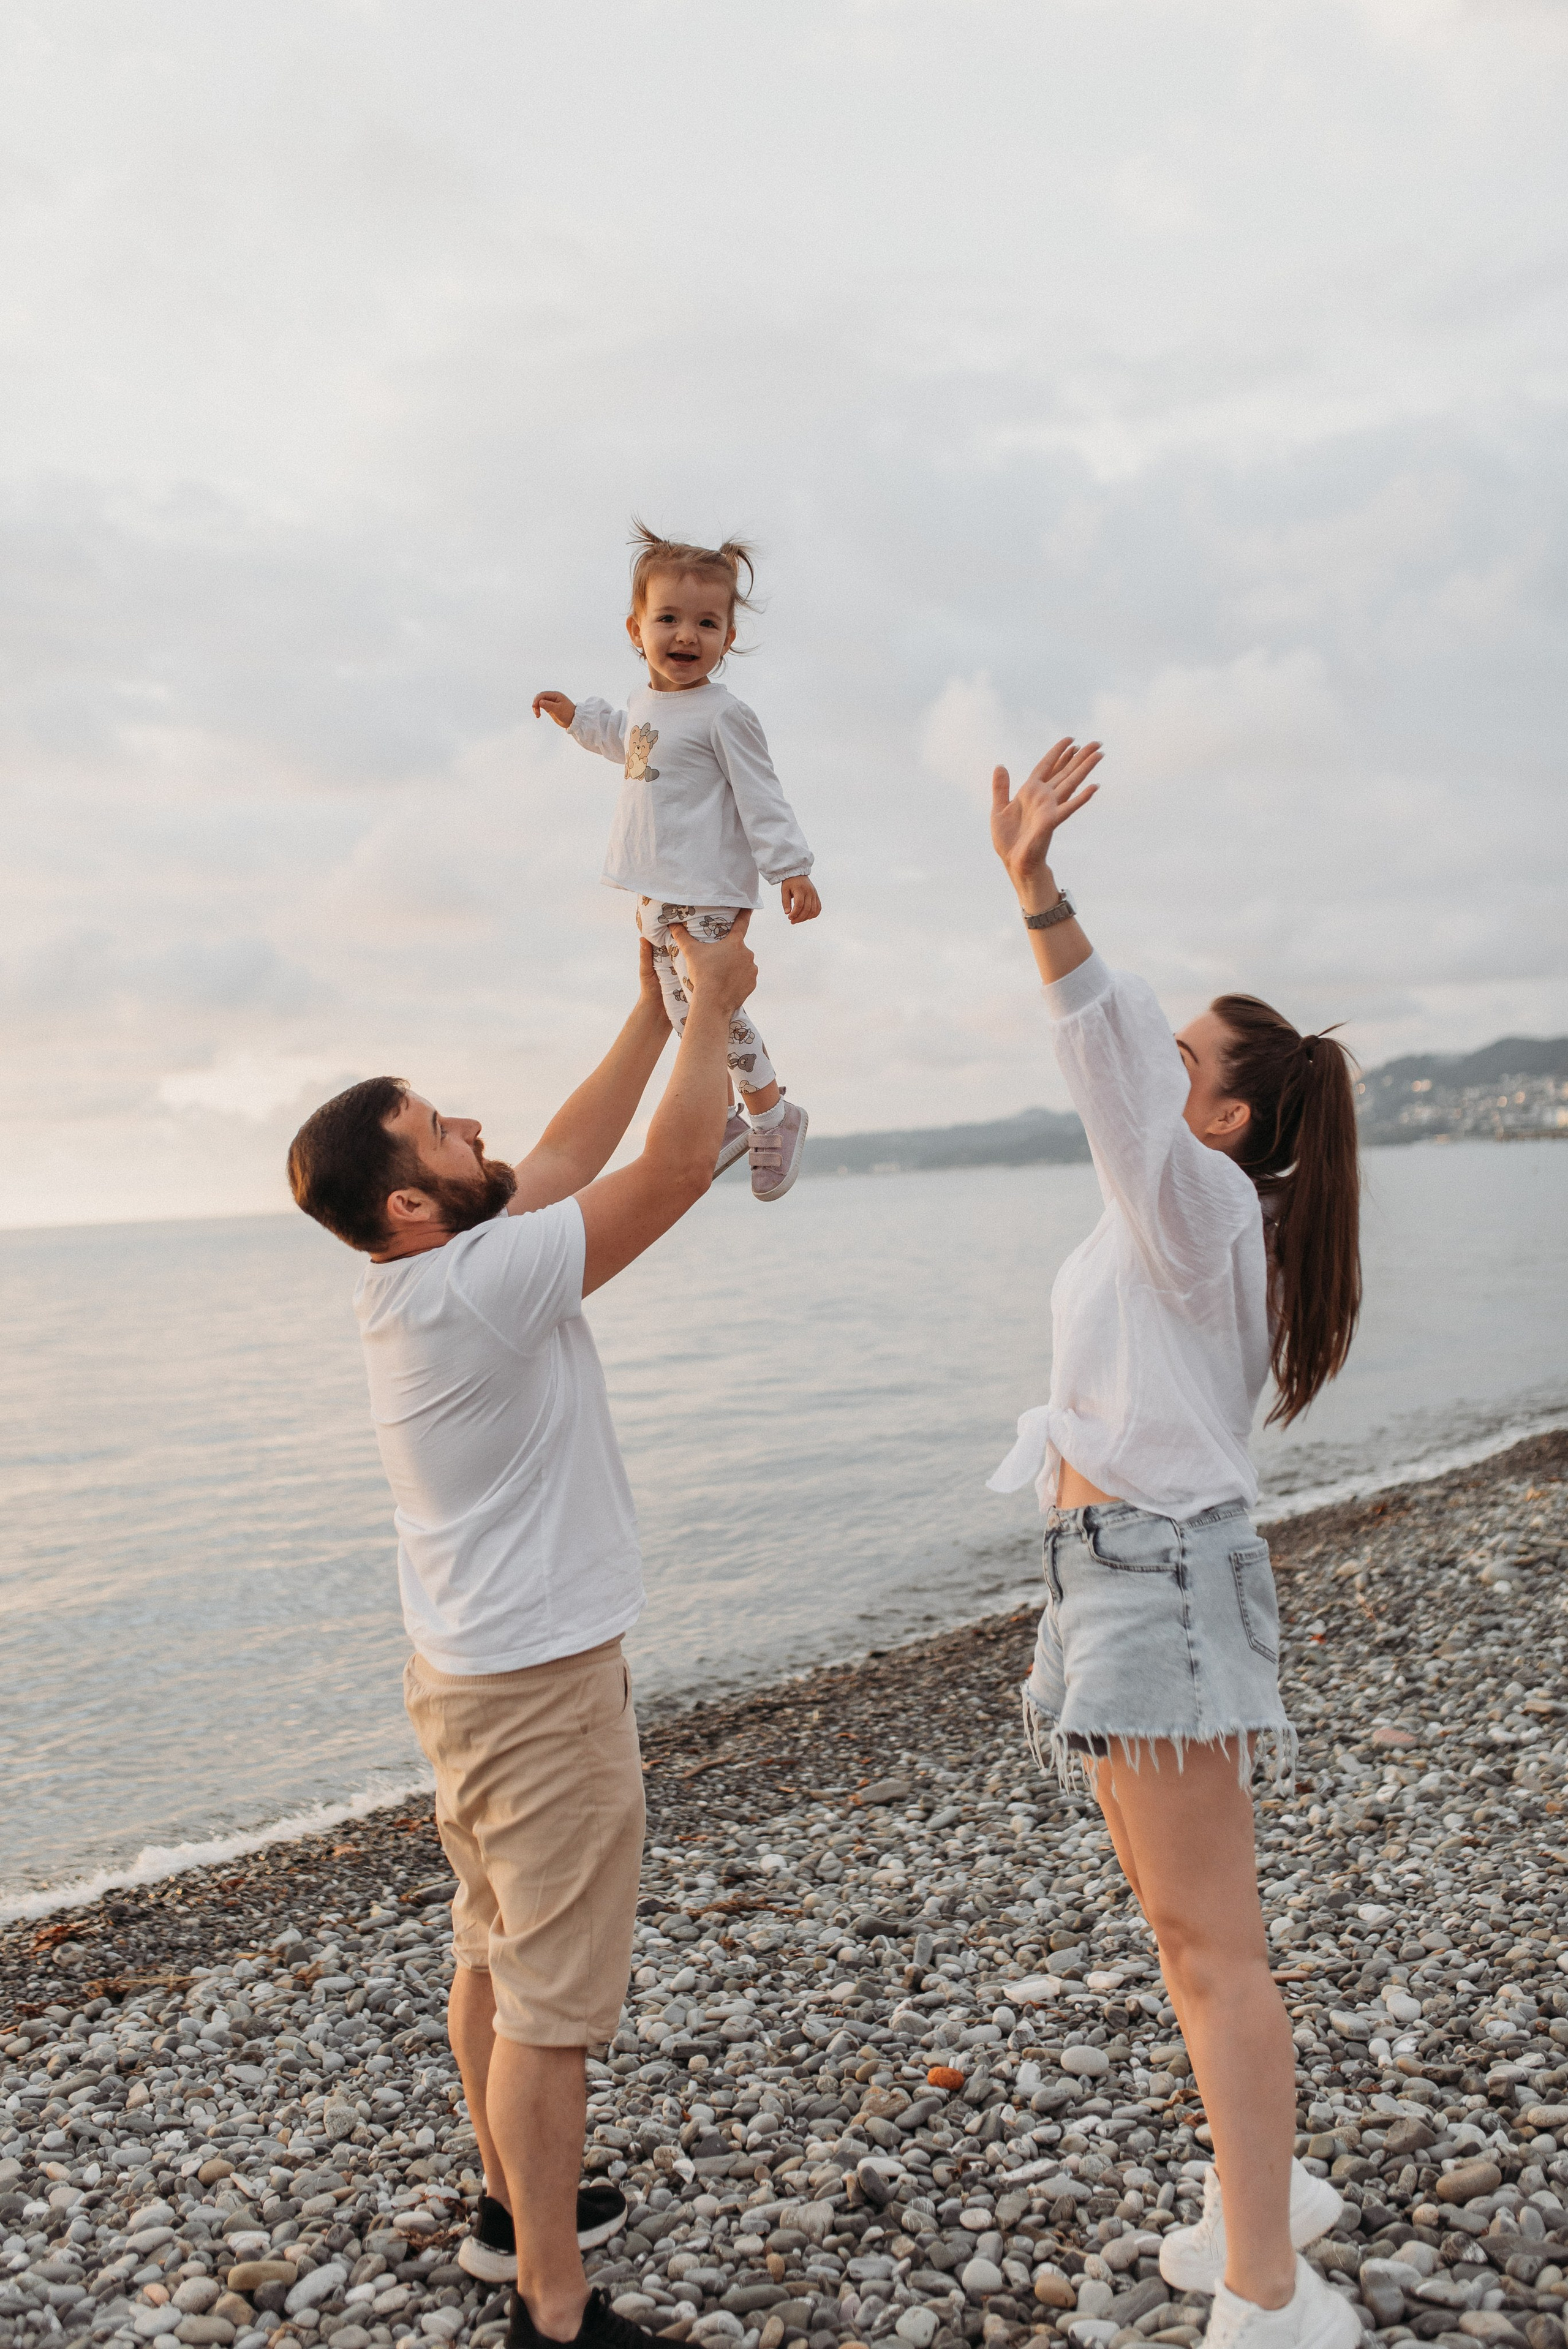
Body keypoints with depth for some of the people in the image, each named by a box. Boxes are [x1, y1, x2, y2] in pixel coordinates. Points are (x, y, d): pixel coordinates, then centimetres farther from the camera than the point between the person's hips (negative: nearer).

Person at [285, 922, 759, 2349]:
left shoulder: (414, 1279, 1)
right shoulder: (479, 1285, -26)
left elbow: (564, 1157, 10)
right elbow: (676, 1169, -23)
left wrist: (658, 1010, 10)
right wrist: (714, 1010, -9)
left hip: (470, 1668, 10)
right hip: (543, 1683, -10)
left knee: (497, 1957, 22)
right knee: (551, 2004, 0)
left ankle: (518, 2208, 40)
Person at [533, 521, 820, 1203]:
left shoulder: (723, 715, -13)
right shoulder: (645, 703, 11)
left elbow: (761, 799, -13)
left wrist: (791, 869, -17)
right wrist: (578, 718, 35)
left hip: (707, 893, -8)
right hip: (656, 891, 8)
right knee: (685, 1013, 13)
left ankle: (774, 1117, 9)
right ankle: (722, 1122, 27)